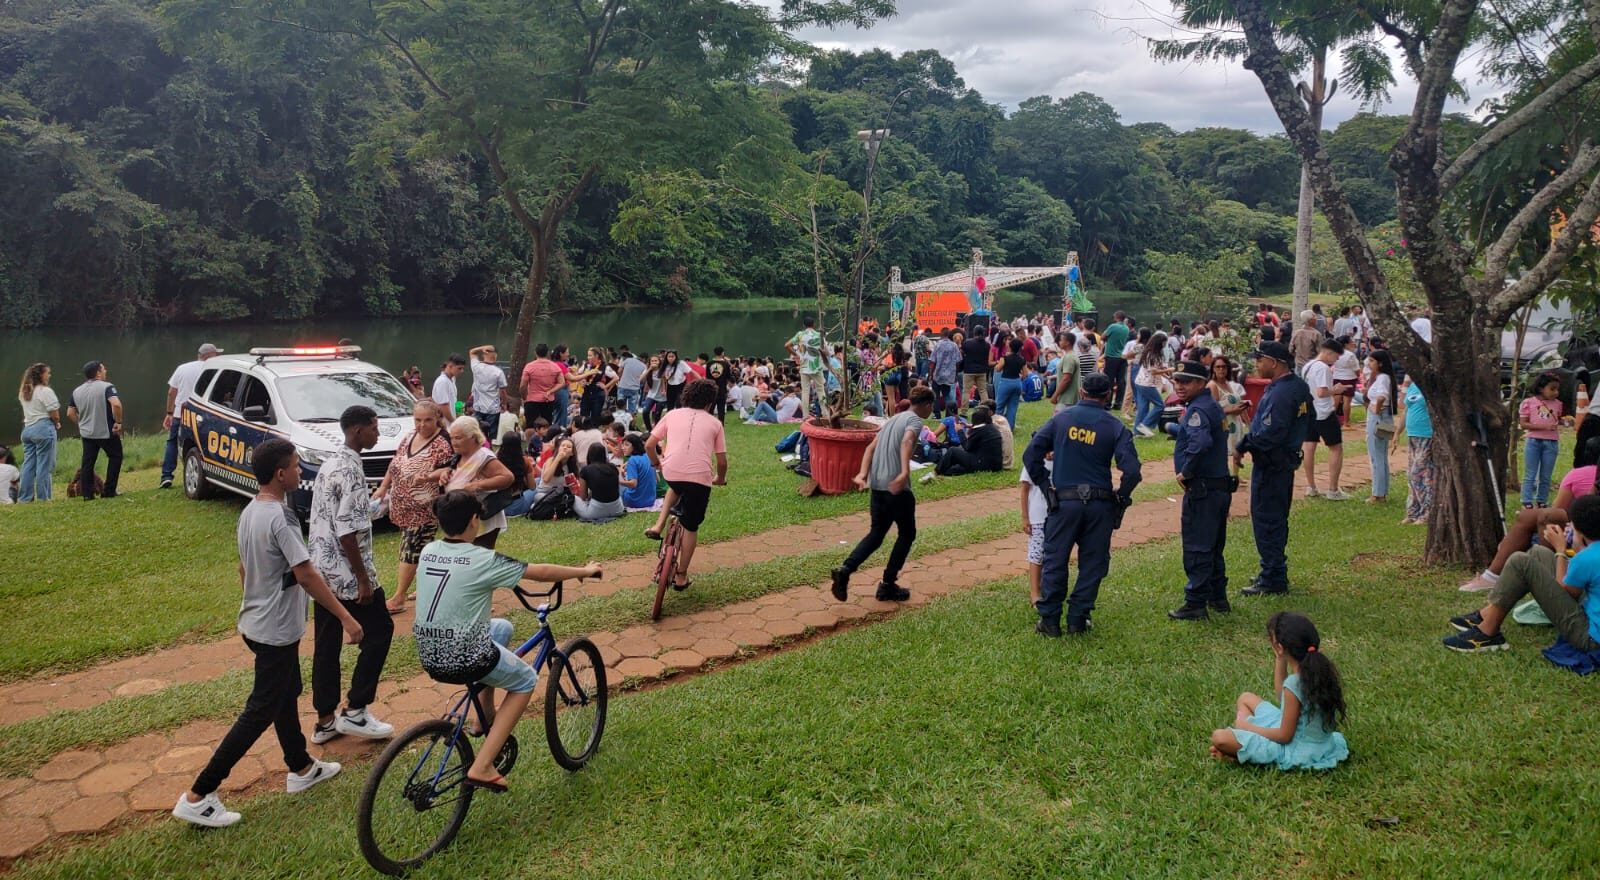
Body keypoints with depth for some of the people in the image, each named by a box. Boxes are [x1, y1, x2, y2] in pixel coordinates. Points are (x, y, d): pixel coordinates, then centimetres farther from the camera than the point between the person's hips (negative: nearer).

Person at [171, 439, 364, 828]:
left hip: (256, 622, 10)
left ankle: (301, 767, 38)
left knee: (286, 695, 22)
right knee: (260, 712, -2)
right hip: (277, 631, -10)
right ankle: (197, 796, 1)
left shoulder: (249, 512, 4)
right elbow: (306, 576, -27)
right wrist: (346, 618, -23)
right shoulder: (280, 518, -25)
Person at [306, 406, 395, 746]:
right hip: (346, 574, -9)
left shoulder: (329, 464, 12)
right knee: (379, 630, 4)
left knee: (326, 643, 12)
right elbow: (347, 531, -23)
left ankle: (325, 720, 19)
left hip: (321, 571, 9)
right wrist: (364, 579, -19)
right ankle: (354, 711, 5)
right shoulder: (350, 470, -19)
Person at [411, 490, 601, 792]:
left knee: (502, 627, 29)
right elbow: (542, 572, -5)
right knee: (526, 680, 19)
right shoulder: (483, 560, -14)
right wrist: (585, 571, 10)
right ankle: (481, 768, 6)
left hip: (428, 657, 7)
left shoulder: (428, 552, 4)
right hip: (465, 660, -7)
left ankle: (487, 718, 33)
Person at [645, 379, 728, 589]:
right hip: (699, 477, -2)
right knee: (691, 527, 16)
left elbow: (649, 445, 11)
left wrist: (656, 462, 31)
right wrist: (720, 479, 32)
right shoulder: (714, 423, 13)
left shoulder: (672, 415, 14)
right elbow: (722, 461, 12)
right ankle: (681, 576, 19)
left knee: (677, 486, 40)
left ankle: (658, 525, 21)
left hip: (670, 472, 2)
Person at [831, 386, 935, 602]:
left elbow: (871, 447, 12)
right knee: (907, 534, 10)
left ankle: (845, 569, -4)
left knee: (876, 533, 16)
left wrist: (863, 473, 3)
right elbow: (907, 441, -26)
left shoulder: (894, 418, 21)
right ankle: (888, 585, 11)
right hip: (897, 487, -7)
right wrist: (905, 473, -38)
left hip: (876, 485, 7)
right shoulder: (915, 420, -4)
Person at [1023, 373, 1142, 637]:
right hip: (1100, 505, 0)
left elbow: (1031, 454, -1)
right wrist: (1120, 497, 6)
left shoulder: (1060, 419, 2)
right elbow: (1131, 470, -10)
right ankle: (1077, 620, 15)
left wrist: (1045, 486, 8)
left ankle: (1049, 620, 12)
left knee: (1054, 560, 9)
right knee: (1092, 563, 11)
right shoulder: (1115, 427, -1)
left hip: (1063, 501, 0)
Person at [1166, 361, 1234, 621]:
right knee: (1214, 547, 19)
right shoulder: (1213, 406, 14)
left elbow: (1200, 442, -34)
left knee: (1196, 548, -3)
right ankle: (1218, 598, 28)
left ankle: (1196, 604, 2)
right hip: (1221, 487, 10)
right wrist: (1172, 427, 18)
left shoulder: (1197, 409, -17)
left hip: (1202, 489, -10)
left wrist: (1185, 472, -24)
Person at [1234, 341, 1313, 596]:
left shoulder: (1279, 393, -23)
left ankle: (1273, 580, 3)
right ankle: (1276, 571, 28)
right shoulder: (1299, 386, 8)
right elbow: (1307, 423, 18)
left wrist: (1243, 447, -16)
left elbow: (1268, 434, -28)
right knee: (1277, 519, 18)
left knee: (1266, 520, -3)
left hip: (1270, 464, -10)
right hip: (1287, 460, 10)